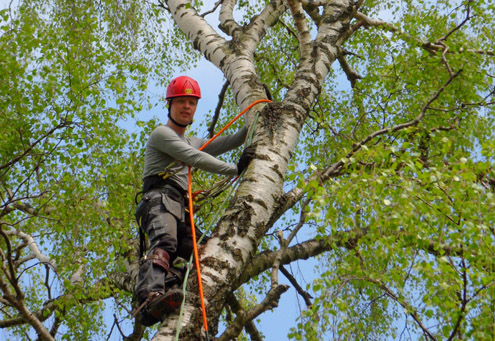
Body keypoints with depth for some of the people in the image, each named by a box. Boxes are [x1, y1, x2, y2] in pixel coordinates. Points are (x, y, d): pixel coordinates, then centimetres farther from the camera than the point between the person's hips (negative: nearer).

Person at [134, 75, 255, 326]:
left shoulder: (193, 143, 38)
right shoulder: (161, 134, 12)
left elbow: (229, 142, 35)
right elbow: (195, 159, -2)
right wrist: (236, 169, -6)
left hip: (182, 211, 8)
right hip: (161, 199, -8)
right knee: (164, 245, -37)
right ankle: (151, 298, -60)